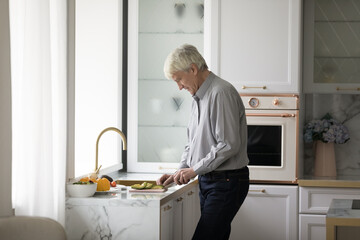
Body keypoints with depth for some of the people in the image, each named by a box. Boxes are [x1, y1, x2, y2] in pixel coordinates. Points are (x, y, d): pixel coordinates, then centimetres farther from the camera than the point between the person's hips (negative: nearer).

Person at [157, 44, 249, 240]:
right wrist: (179, 173, 11)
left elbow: (229, 145, -20)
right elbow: (192, 143, 24)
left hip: (226, 183, -9)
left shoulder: (221, 93, -14)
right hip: (207, 181, 9)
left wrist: (194, 170, -14)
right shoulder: (199, 98, 17)